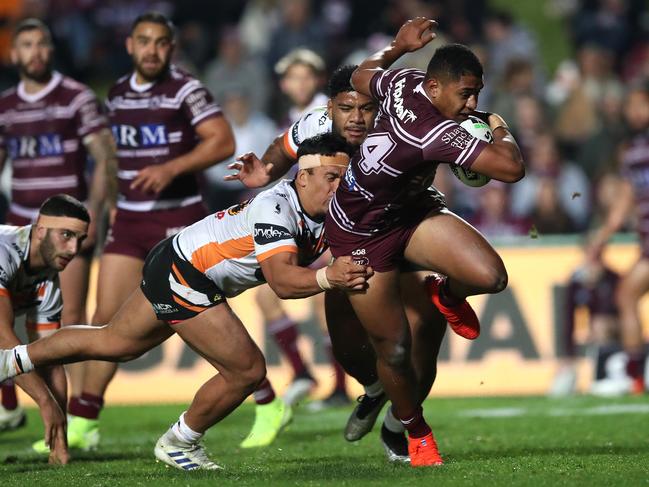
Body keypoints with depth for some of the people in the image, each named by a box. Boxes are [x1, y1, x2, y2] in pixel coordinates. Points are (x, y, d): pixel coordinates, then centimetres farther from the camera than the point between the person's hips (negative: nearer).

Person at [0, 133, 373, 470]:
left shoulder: (323, 215, -5)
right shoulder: (274, 209, -31)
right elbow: (281, 280, -42)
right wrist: (327, 278, -58)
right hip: (181, 274, -10)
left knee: (115, 343, 27)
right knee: (247, 371, -10)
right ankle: (179, 443, 13)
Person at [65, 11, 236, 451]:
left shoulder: (186, 90, -9)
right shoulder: (118, 94, 10)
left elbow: (223, 142, -17)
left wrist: (170, 169, -26)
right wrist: (110, 203, 20)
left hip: (178, 216, -6)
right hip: (129, 218, 6)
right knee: (108, 317, 0)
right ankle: (83, 420, 3)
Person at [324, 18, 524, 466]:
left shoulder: (404, 82, -13)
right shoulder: (436, 132, -37)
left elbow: (362, 77, 11)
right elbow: (511, 168, -41)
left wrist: (398, 48, 26)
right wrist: (502, 131, -20)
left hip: (412, 210, 8)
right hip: (362, 235, -8)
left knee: (489, 275, -16)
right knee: (394, 348, 1)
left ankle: (448, 295, 20)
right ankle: (416, 433, 26)